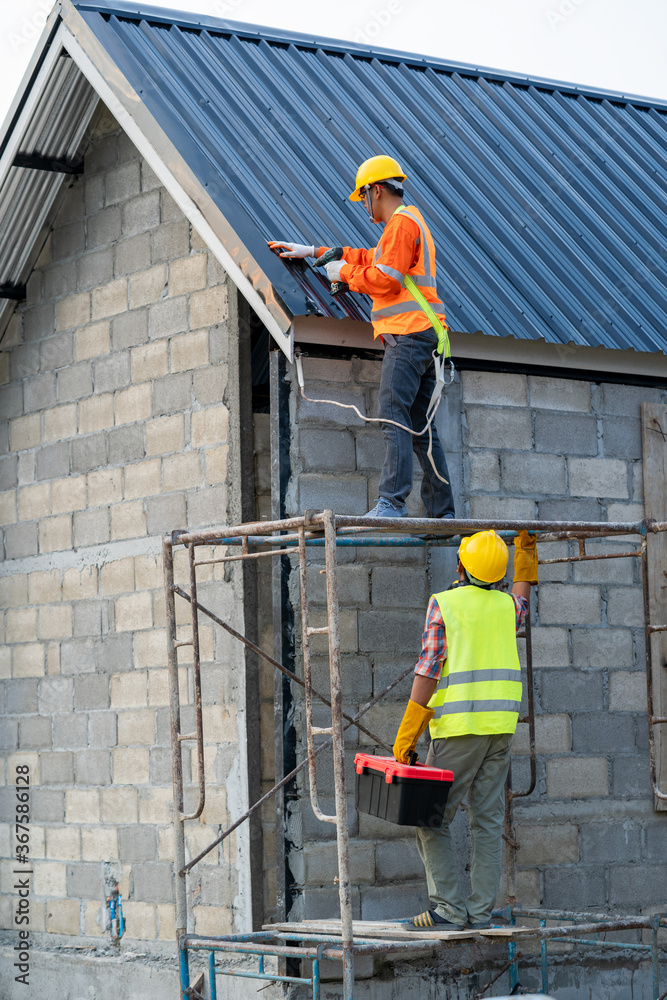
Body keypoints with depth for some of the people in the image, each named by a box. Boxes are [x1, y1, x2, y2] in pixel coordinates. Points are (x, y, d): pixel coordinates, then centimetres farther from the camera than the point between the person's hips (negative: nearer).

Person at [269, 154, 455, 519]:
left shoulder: (402, 223, -7)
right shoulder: (411, 223, 26)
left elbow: (385, 280, -16)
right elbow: (370, 258, 37)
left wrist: (343, 273, 0)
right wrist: (313, 252, 37)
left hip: (408, 334, -10)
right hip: (424, 337, 10)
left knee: (394, 414, -17)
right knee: (422, 427, 7)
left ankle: (391, 502, -26)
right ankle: (442, 511, 5)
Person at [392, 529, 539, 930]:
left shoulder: (444, 604, -7)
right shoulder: (506, 605, 9)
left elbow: (429, 670, -12)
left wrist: (406, 735, -10)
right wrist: (527, 553, 43)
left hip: (459, 729, -5)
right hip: (501, 729, 5)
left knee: (433, 820, 0)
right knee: (488, 821, 6)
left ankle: (449, 909, -8)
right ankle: (481, 913, 4)